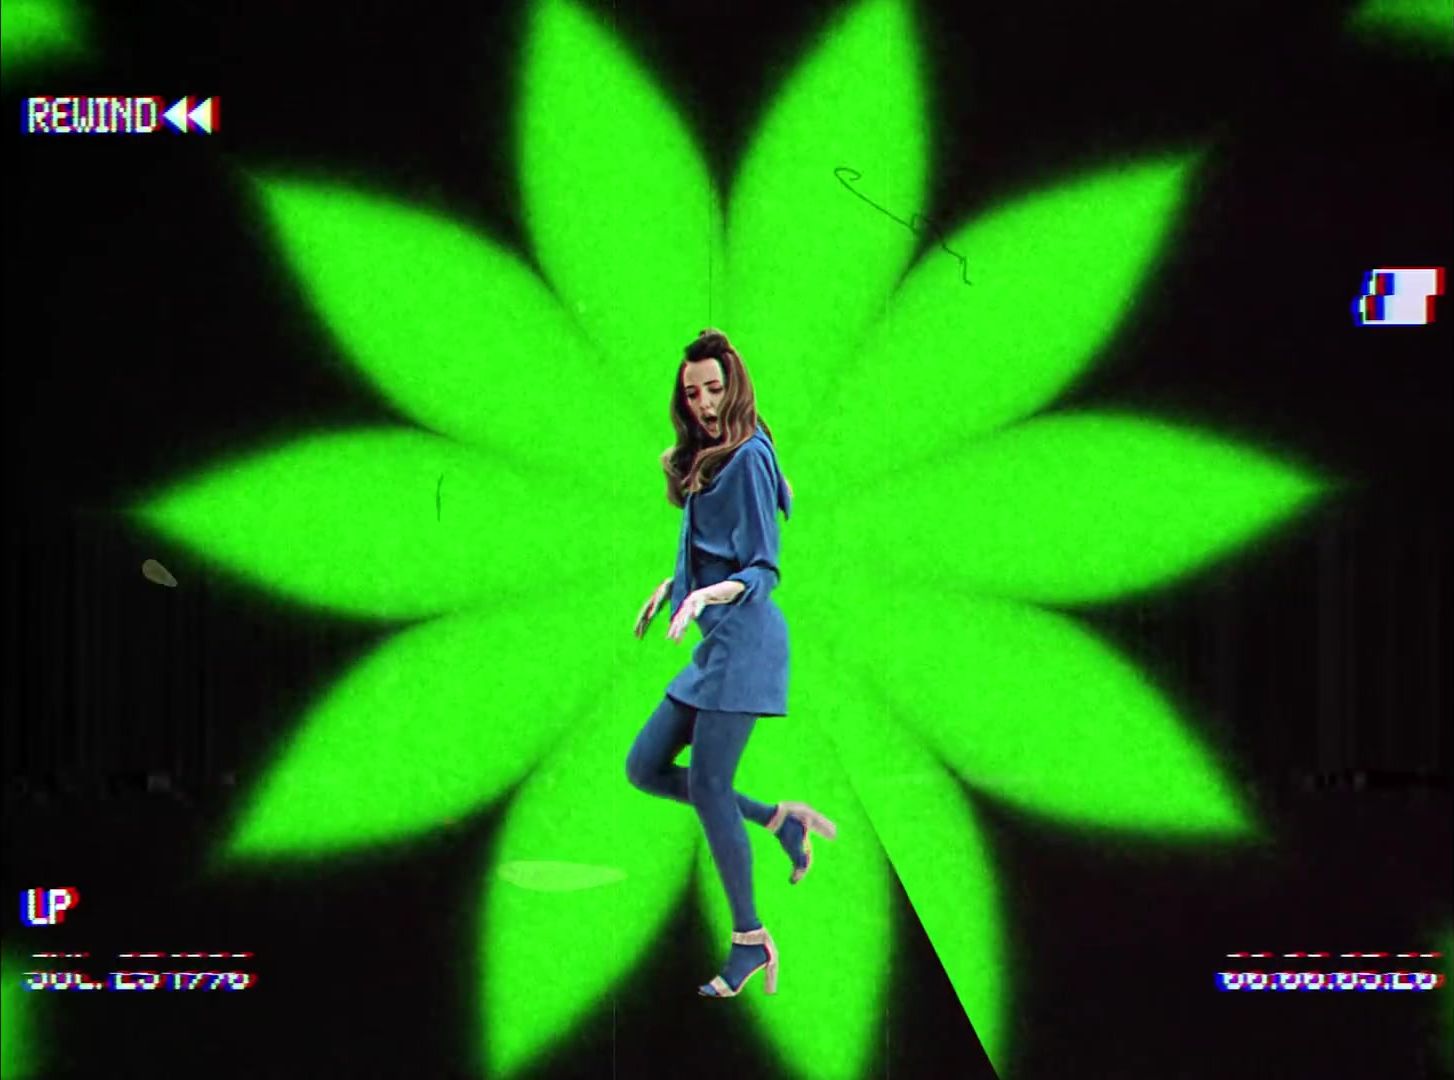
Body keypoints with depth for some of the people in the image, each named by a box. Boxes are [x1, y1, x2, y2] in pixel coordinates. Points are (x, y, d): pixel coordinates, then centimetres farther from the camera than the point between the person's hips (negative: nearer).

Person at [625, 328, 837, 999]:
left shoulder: (748, 459, -12)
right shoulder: (703, 460, 14)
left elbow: (763, 571, -16)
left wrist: (711, 593, -31)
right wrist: (673, 584, 28)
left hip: (744, 639, -10)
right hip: (715, 643, 10)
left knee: (707, 785, -9)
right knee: (644, 767, 8)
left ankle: (751, 941, 0)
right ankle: (781, 820, 15)